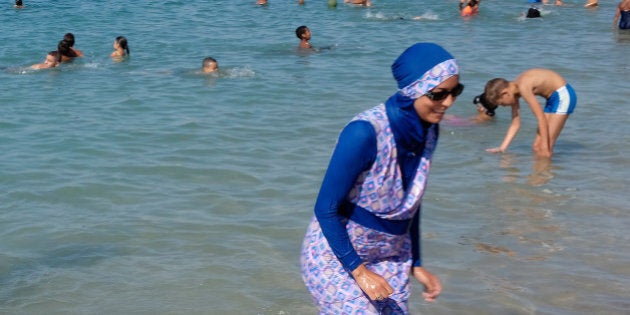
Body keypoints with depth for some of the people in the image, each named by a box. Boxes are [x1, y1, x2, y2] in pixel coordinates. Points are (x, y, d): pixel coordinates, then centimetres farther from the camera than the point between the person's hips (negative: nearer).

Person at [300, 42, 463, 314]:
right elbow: (326, 209, -20)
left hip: (388, 259, 7)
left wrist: (416, 264, 12)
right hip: (335, 257, -7)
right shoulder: (365, 133, -26)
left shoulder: (428, 131, -4)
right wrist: (358, 270, -16)